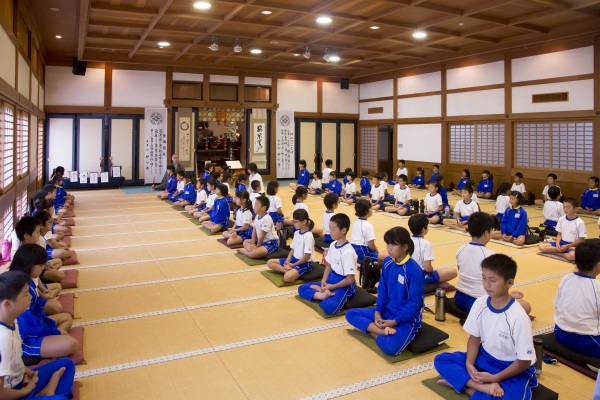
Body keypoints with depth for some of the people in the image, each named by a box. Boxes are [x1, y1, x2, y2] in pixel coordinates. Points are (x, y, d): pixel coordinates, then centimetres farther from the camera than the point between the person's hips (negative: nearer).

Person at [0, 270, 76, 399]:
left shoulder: (11, 321, -2)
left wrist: (25, 370, 0)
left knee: (66, 364, 18)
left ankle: (47, 392, -2)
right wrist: (26, 391, -11)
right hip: (13, 393, -10)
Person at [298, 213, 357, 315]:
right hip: (331, 280, 9)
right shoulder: (333, 245, 2)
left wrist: (331, 287, -14)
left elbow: (350, 280, -22)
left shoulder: (348, 252, -23)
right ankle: (324, 295, -13)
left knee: (330, 307, -35)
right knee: (302, 288, 4)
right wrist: (324, 281, -4)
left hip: (344, 285, -8)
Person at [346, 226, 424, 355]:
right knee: (351, 314, -3)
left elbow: (414, 302, -19)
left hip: (407, 318, -7)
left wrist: (395, 321, -18)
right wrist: (378, 311, -5)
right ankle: (385, 331, -16)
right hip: (387, 311, 8)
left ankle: (372, 331, -5)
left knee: (390, 347, -35)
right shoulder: (387, 262, 0)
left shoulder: (414, 270, -21)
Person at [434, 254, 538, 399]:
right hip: (485, 358, 6)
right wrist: (469, 363, -17)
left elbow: (524, 361, -17)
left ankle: (464, 383, -15)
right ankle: (487, 387, -22)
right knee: (441, 360, -11)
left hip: (514, 369, -6)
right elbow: (474, 338, 1)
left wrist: (495, 378, -20)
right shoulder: (480, 303, -10)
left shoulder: (518, 317, -25)